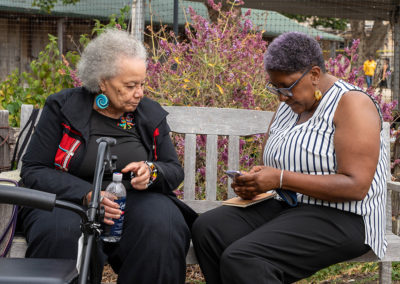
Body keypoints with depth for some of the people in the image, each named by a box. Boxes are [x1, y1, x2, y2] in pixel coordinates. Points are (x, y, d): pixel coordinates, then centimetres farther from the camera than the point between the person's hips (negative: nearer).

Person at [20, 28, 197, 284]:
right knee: (62, 231, -36)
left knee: (162, 224, -31)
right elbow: (33, 170, -5)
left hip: (135, 201, 2)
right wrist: (87, 194, -21)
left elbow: (176, 171, 13)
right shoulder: (63, 107, 0)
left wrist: (152, 171, -13)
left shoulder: (152, 114, 9)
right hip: (69, 200, -2)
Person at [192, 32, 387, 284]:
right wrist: (251, 182, -6)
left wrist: (281, 179, -23)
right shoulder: (289, 106, 14)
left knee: (241, 260, -29)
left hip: (338, 217, -8)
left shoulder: (351, 104, -11)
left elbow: (356, 186, -21)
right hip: (284, 206, 8)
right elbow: (269, 167, 20)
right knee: (207, 228, -16)